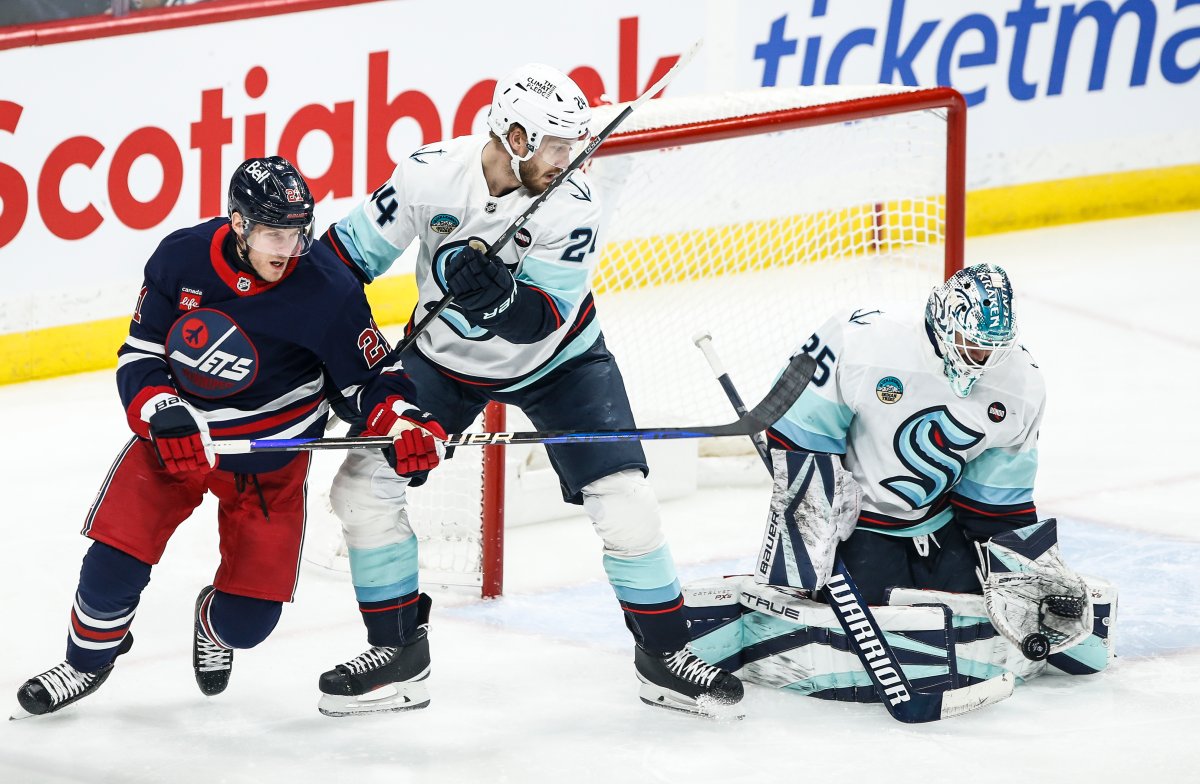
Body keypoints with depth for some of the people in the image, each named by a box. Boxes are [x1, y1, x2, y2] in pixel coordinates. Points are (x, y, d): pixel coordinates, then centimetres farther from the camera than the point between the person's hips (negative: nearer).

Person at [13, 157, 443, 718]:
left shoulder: (328, 289, -23)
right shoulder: (180, 259, -18)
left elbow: (369, 378, -11)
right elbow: (139, 356, -9)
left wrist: (404, 424, -30)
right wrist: (164, 416, -26)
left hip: (270, 462, -1)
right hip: (176, 435, 1)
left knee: (249, 620, -1)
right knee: (115, 561, -9)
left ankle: (215, 622, 38)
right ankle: (87, 660, 22)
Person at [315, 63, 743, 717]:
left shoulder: (571, 204, -25)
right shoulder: (429, 176, -24)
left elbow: (539, 320, -30)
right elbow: (350, 253, -11)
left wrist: (496, 295, -49)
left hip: (555, 362, -1)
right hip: (445, 358, 1)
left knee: (622, 498, -13)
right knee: (364, 485, -7)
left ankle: (664, 653, 5)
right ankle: (398, 646, 10)